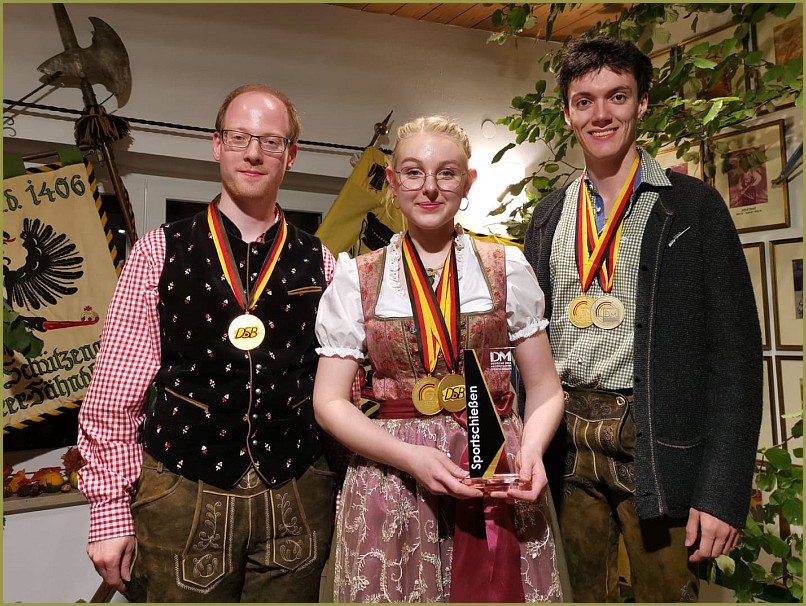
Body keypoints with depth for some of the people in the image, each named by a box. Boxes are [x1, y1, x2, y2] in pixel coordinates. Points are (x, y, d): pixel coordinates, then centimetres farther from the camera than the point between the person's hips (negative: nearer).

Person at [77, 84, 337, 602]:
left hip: (296, 503, 2)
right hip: (182, 497, -1)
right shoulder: (160, 253, -1)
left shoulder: (320, 264, 4)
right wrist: (110, 511, -3)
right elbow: (114, 396, -2)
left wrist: (341, 497, 5)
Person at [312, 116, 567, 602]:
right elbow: (331, 401, -1)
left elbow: (544, 388, 5)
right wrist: (410, 456, -15)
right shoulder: (356, 279, 2)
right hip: (391, 484, 0)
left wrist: (531, 450, -15)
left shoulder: (508, 269, 3)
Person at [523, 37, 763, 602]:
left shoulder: (693, 206, -4)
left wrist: (724, 490, -13)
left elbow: (735, 350, -7)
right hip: (566, 447, 4)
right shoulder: (550, 213, 9)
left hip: (659, 447, -3)